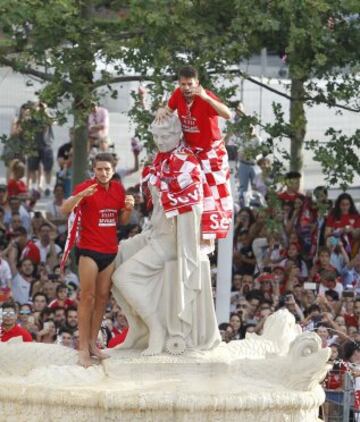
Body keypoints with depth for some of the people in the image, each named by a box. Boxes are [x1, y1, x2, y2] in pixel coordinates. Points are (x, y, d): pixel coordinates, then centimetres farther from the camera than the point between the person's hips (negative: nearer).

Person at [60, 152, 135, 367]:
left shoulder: (118, 189, 7)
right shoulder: (86, 187, -10)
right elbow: (65, 209, -24)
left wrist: (129, 208, -4)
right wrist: (81, 195, -42)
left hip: (110, 251, 6)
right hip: (89, 250, -6)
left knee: (103, 297, 9)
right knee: (88, 297, -7)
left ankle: (93, 343, 18)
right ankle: (83, 349, -6)